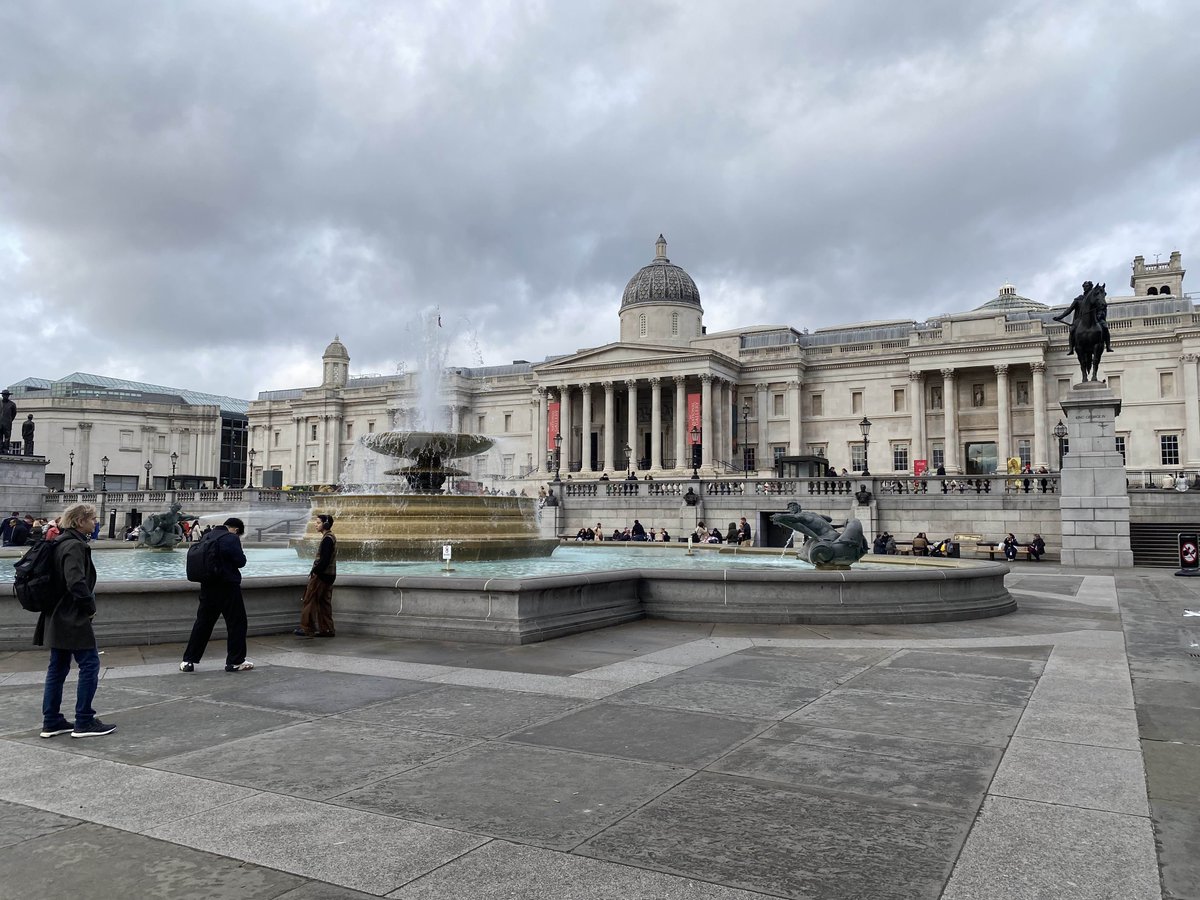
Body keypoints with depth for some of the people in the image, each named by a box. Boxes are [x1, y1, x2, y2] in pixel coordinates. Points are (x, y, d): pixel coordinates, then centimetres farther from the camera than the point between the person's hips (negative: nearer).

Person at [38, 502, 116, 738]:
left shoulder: (61, 543, 12)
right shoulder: (75, 546, -18)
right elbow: (76, 583, -27)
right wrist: (90, 606, -13)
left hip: (58, 618, 10)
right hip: (74, 618, -10)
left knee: (57, 667, 14)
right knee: (90, 664, -2)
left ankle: (51, 721, 20)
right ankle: (84, 722, 3)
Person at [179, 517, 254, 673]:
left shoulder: (207, 536, 9)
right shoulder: (232, 539, -12)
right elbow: (240, 561, -13)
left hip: (207, 586, 7)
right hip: (228, 587, -7)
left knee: (203, 622, 12)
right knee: (236, 622, 3)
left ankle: (188, 660, 14)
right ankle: (235, 661, 7)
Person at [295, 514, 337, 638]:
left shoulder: (327, 539, -17)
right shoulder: (330, 537, 14)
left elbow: (324, 560, -22)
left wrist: (314, 572, -14)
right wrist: (315, 571, 12)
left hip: (322, 575, -10)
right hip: (328, 575, 10)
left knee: (309, 601, -3)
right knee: (324, 602, 11)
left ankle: (306, 629, 1)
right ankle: (327, 629, 13)